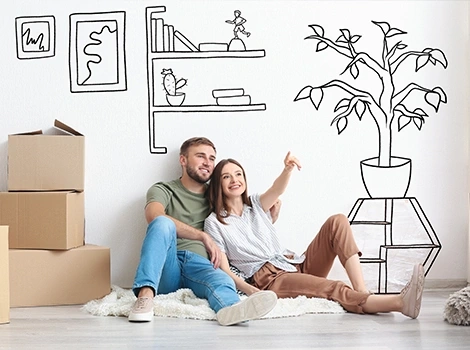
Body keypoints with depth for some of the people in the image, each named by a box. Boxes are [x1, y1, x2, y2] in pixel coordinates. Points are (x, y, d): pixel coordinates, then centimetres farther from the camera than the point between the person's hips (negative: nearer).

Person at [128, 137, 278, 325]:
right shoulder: (163, 190, 12)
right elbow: (155, 216, -13)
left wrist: (272, 211, 9)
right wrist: (203, 236, -19)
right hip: (166, 269, -2)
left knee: (223, 281, -34)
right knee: (163, 223, -31)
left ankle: (233, 310, -71)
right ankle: (146, 293, -46)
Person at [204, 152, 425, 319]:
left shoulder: (255, 205, 17)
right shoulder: (214, 223, 4)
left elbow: (276, 190, -6)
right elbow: (224, 270, -5)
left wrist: (287, 169, -29)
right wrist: (252, 292, -23)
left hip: (297, 265, 6)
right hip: (268, 280, -6)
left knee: (337, 222, -14)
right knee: (334, 289, -32)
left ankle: (362, 292, -30)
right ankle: (400, 302, -55)